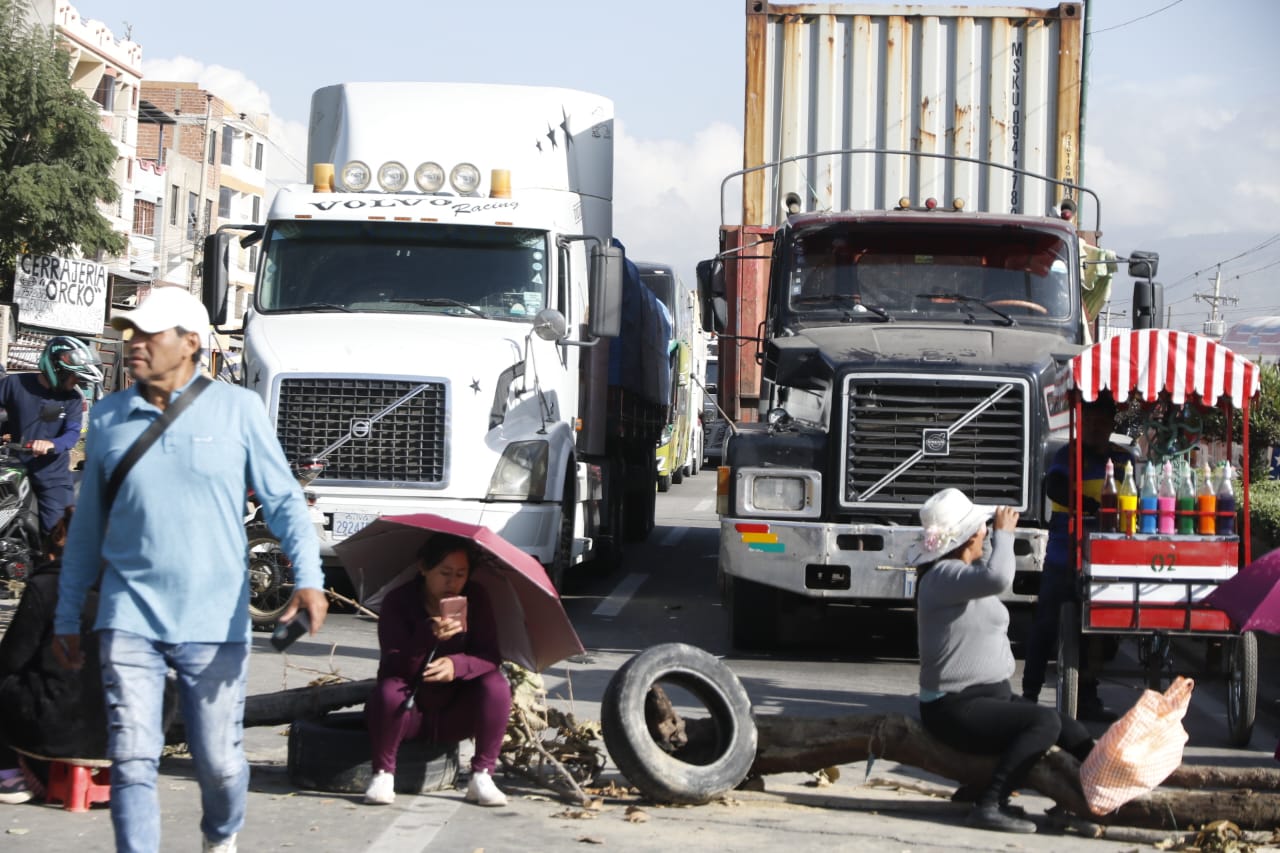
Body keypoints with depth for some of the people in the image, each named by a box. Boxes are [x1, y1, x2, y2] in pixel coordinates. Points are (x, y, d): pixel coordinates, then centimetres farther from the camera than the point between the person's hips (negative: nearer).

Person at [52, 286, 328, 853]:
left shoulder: (237, 409, 1)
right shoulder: (107, 418, 8)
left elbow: (284, 499, 0)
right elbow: (87, 525, 16)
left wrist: (308, 577, -15)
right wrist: (66, 618, 17)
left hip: (214, 621, -1)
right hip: (130, 619, 1)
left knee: (220, 762, 8)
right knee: (131, 758, -8)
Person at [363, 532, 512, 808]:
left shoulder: (475, 599, -5)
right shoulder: (398, 601, -13)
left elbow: (491, 658, -14)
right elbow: (397, 668, -25)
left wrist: (457, 666, -36)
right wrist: (428, 636, -45)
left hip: (454, 716, 2)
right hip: (409, 713, -2)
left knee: (496, 686, -25)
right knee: (389, 690, -34)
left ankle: (482, 776, -16)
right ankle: (383, 774, -15)